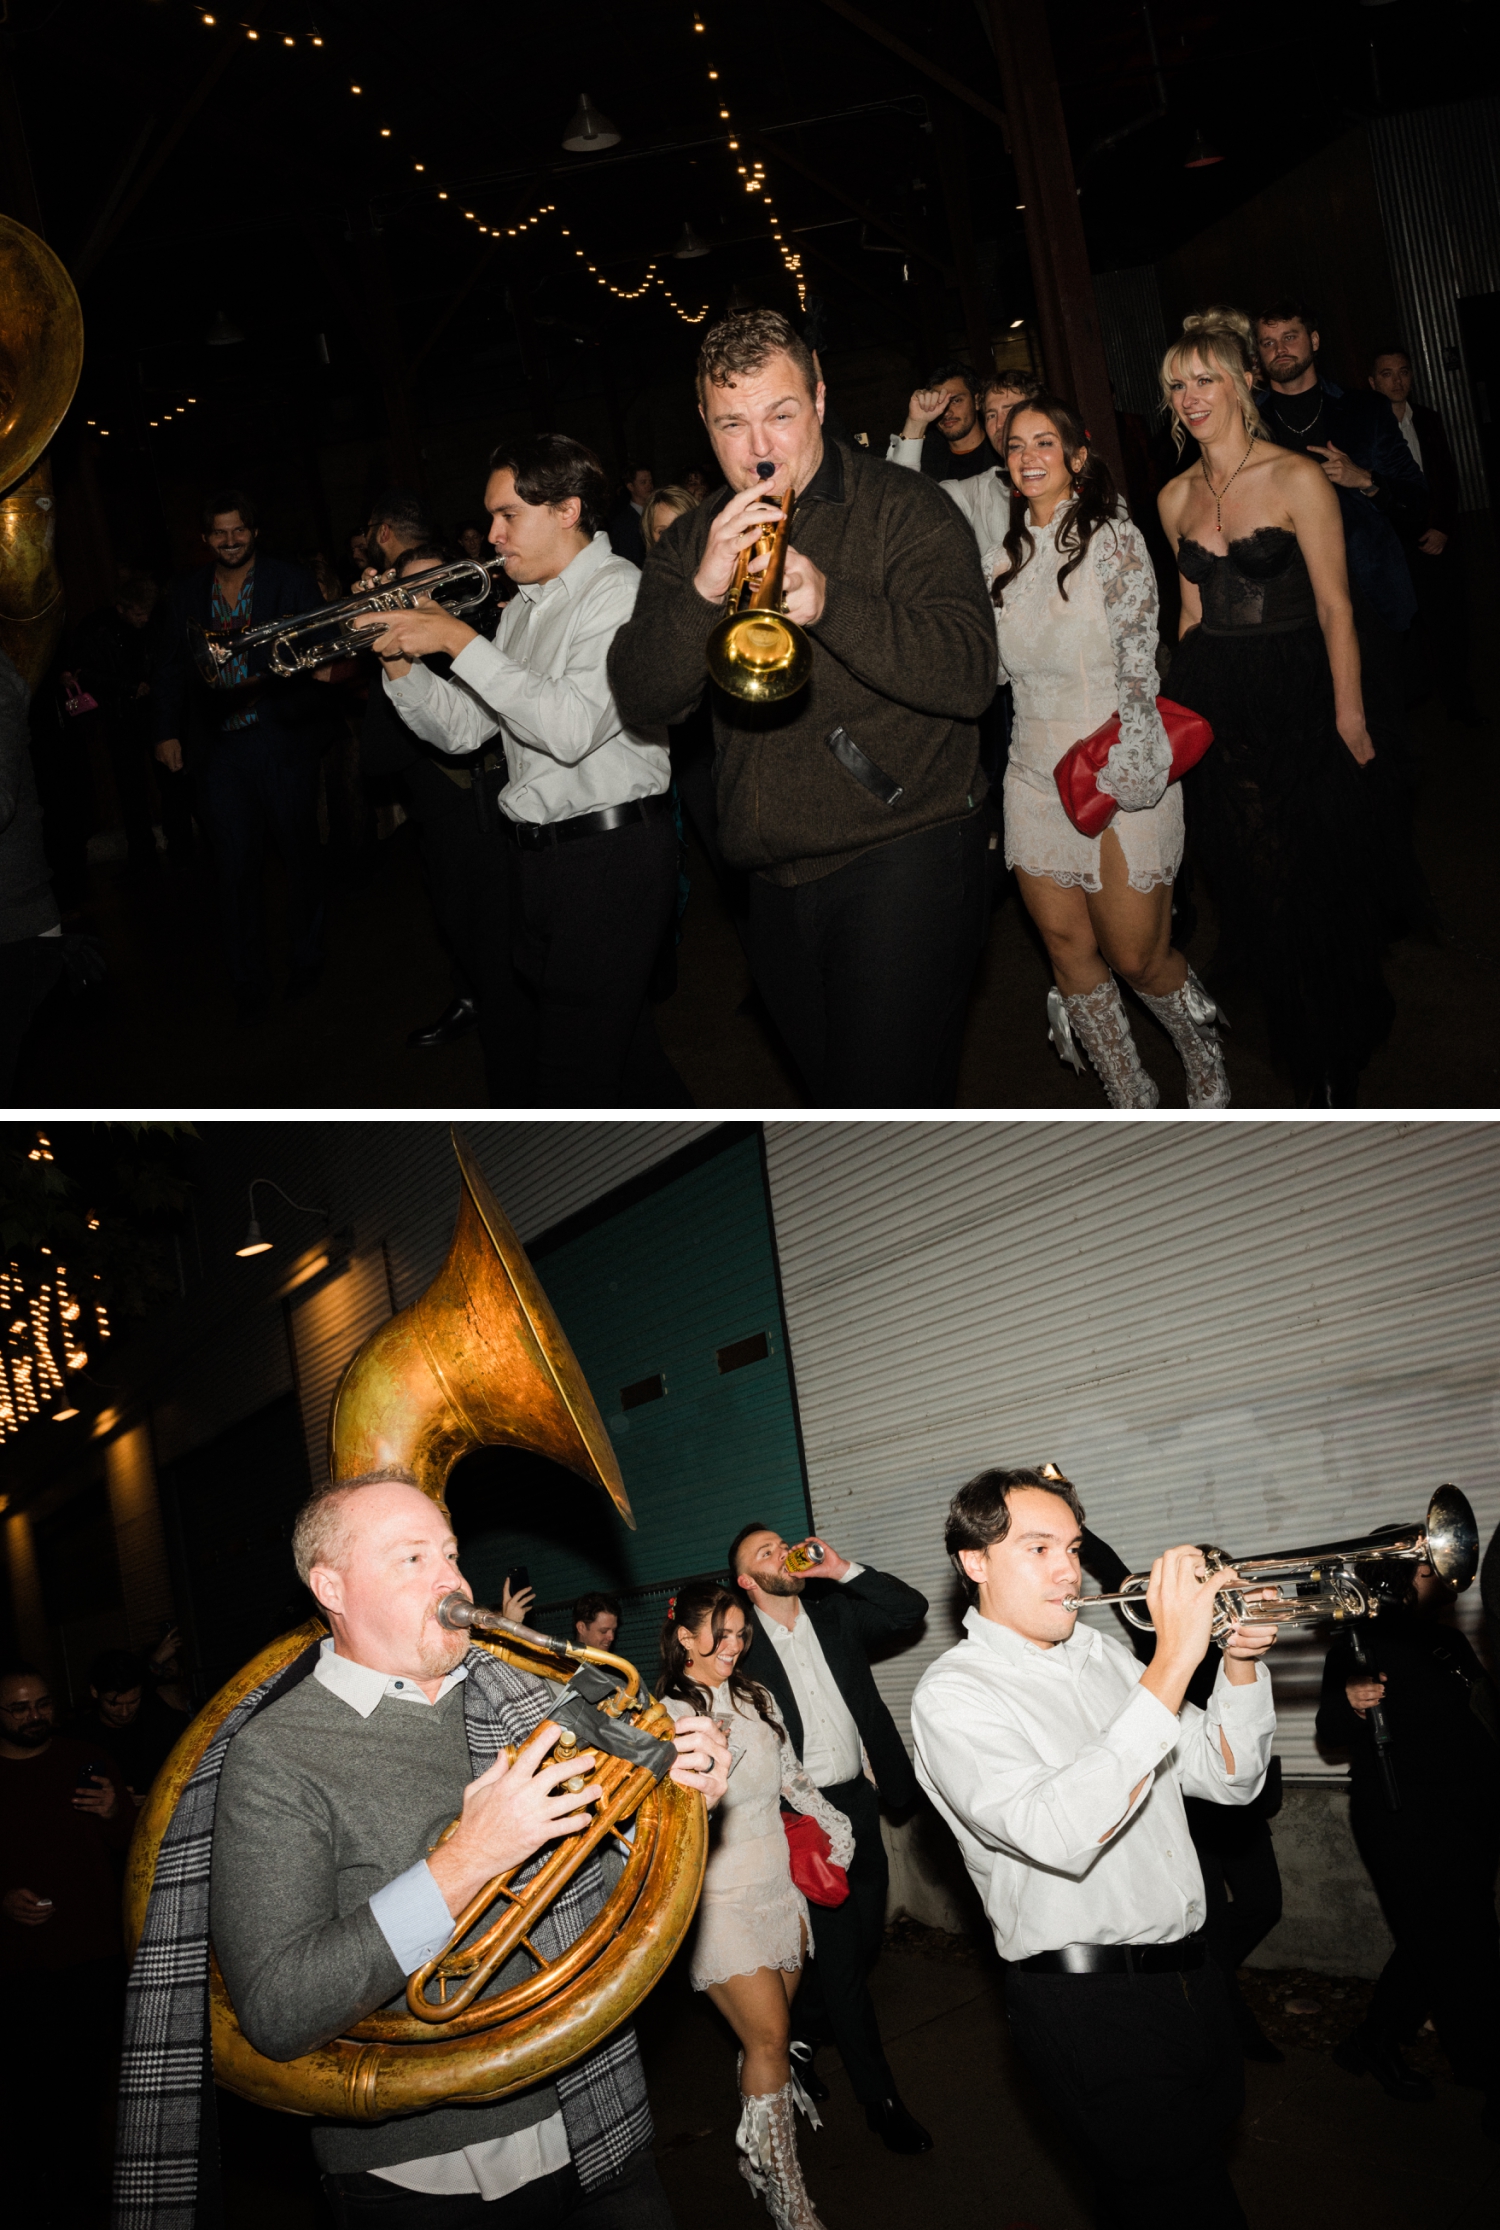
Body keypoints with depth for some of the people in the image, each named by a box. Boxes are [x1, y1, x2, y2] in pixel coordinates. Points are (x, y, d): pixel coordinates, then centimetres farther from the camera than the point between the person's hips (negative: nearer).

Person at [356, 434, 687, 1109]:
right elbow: (461, 730, 15)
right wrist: (399, 658, -1)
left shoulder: (620, 592, -11)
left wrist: (461, 641, -20)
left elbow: (572, 728, -26)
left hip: (611, 855, -9)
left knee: (571, 1078, -7)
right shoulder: (525, 606, 15)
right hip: (531, 852, 9)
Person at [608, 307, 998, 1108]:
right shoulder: (693, 542, 11)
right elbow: (641, 696, -1)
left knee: (885, 1103, -13)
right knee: (831, 1092, 16)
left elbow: (970, 674, -15)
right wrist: (702, 590, -18)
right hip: (778, 882, 6)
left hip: (903, 857, -5)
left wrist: (828, 602, -28)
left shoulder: (905, 510, -2)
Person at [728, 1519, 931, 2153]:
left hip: (858, 1800, 5)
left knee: (865, 1941, 15)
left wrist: (842, 1570, -8)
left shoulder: (834, 1617, 6)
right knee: (840, 1957, 0)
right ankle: (880, 2100, 12)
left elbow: (910, 1609, 0)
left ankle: (803, 2037, 40)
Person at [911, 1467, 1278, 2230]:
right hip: (1089, 2005, -7)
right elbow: (1061, 1835, -31)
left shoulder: (1102, 1654, 9)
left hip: (1188, 1974, 7)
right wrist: (1173, 1663, -31)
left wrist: (1241, 1660, -8)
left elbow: (1228, 1778, 11)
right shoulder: (952, 1695, -15)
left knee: (1206, 2162, 21)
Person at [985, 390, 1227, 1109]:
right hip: (1036, 776, 6)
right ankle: (1132, 1104, 20)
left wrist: (1123, 776, -20)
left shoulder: (1113, 539, -6)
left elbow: (1137, 665, -10)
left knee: (1138, 958, -2)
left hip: (1121, 778, -5)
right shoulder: (1002, 558, 10)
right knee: (1067, 947, 6)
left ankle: (1205, 1061, 27)